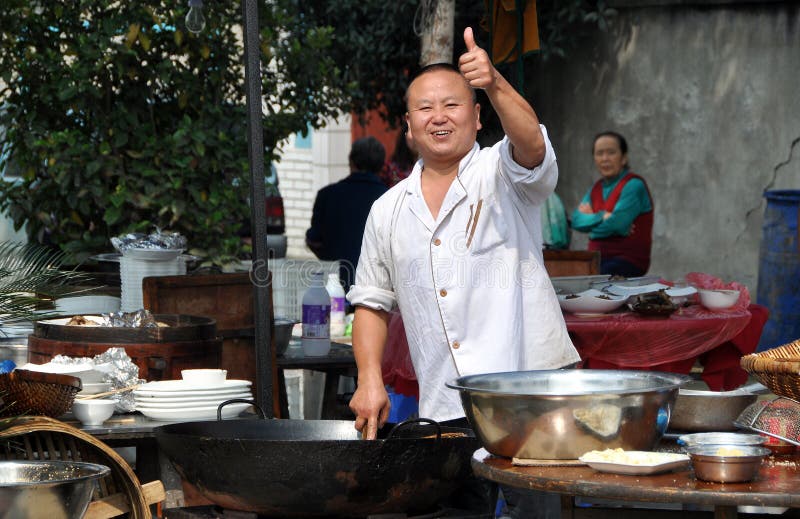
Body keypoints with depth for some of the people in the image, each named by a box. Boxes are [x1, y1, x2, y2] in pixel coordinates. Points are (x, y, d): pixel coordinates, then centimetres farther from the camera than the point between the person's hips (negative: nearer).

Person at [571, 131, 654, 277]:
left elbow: (615, 224, -17)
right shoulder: (596, 188, 18)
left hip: (628, 261, -7)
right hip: (597, 258, 7)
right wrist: (602, 216, -11)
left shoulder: (634, 185, -6)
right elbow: (576, 221, 5)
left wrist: (592, 218, 1)